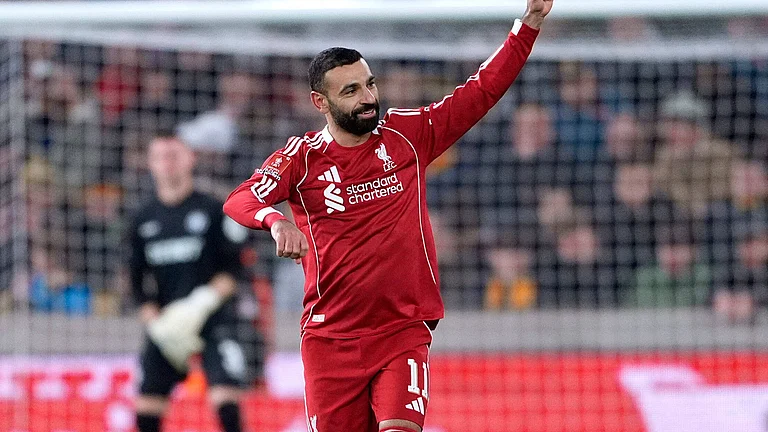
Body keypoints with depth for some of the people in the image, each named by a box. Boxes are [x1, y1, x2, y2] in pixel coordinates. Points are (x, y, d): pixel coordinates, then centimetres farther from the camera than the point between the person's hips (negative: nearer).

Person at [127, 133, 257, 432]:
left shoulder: (212, 210, -1)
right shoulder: (143, 220, 10)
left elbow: (234, 270, -4)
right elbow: (137, 282, 12)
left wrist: (205, 302, -18)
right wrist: (155, 323, -3)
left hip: (214, 316, -4)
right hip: (167, 325, 4)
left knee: (225, 400, -18)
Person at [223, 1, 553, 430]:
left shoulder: (407, 135, 5)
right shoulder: (304, 156, 0)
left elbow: (482, 90, 5)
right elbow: (239, 200, -14)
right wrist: (276, 221, -37)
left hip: (404, 333, 0)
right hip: (330, 339, 0)